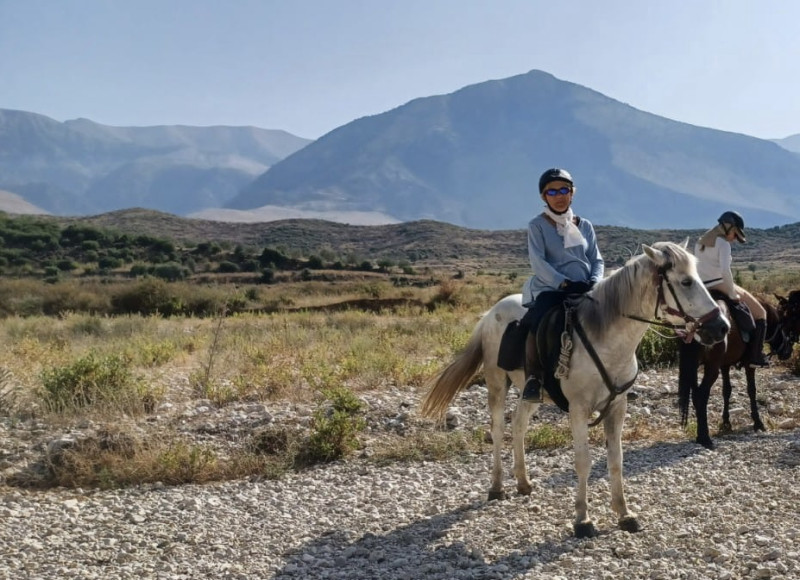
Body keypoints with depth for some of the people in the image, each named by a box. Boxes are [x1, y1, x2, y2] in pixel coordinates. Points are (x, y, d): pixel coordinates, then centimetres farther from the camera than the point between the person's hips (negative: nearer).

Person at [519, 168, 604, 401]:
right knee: (538, 322, -33)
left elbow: (597, 260, 14)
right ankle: (531, 379, -26)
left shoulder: (585, 226, 16)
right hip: (550, 288, -4)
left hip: (585, 290, 4)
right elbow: (538, 262, -7)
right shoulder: (538, 225, 4)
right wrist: (564, 283, -20)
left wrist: (594, 281, -8)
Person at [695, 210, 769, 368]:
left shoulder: (700, 242, 13)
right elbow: (725, 270, -25)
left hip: (702, 289, 9)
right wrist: (732, 293, -16)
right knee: (760, 313, 7)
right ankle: (755, 357, 1)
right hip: (719, 287, -9)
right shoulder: (723, 243, -13)